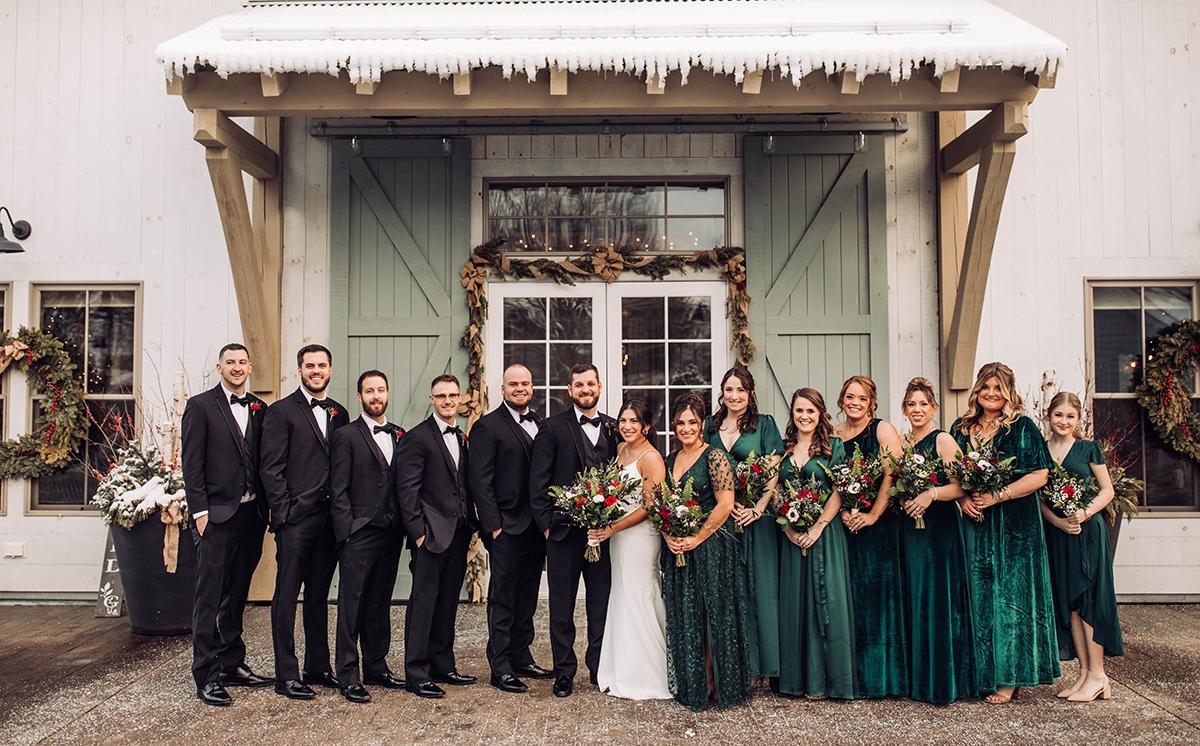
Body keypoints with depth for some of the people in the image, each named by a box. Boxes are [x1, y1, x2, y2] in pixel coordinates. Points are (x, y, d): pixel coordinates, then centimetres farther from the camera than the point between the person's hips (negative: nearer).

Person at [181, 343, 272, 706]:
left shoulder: (259, 409, 12)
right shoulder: (200, 406, -1)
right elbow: (191, 465, -6)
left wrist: (267, 507, 5)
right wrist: (200, 511, -12)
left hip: (251, 514, 5)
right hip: (216, 515, -5)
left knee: (237, 595, 14)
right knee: (209, 598, -2)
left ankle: (232, 664, 25)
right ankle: (206, 676, 4)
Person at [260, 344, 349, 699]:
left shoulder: (339, 413, 14)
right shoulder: (281, 411, -3)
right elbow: (270, 468, -7)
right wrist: (286, 511, -12)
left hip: (329, 519, 6)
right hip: (295, 519, -5)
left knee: (319, 596, 14)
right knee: (287, 596, 1)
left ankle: (318, 666, 24)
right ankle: (286, 675, 8)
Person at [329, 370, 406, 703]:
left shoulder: (399, 436, 12)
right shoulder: (346, 436, -3)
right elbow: (338, 491, -6)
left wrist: (404, 526, 5)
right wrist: (346, 533, -11)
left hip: (391, 534, 5)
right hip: (359, 534, -5)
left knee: (380, 603, 13)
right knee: (352, 604, 0)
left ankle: (376, 667, 24)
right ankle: (348, 675, 8)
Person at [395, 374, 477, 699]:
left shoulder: (461, 439, 14)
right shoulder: (416, 438, -8)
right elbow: (407, 490, -12)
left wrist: (471, 526, 10)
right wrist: (418, 533, -15)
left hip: (459, 535, 7)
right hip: (431, 535, -7)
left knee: (448, 603, 14)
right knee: (423, 602, 0)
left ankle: (443, 666, 25)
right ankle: (417, 674, 8)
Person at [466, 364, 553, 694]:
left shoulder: (539, 424, 13)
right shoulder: (487, 426, -8)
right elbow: (479, 481, -11)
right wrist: (493, 525, -15)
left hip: (536, 527, 7)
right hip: (507, 529, -7)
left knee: (527, 598, 15)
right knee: (502, 600, 2)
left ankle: (521, 658, 27)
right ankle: (500, 668, 11)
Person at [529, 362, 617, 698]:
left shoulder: (613, 428, 9)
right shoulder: (553, 428, -2)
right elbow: (538, 481, -4)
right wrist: (546, 523, -9)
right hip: (564, 531, -3)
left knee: (602, 603, 10)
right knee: (562, 605, 8)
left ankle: (598, 667, 26)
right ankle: (564, 673, 20)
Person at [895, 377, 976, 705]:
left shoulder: (943, 440, -5)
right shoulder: (902, 442, 13)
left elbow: (962, 486, -12)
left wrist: (932, 494, -24)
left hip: (940, 527, -6)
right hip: (909, 528, 6)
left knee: (939, 600, -3)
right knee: (914, 601, 8)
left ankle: (944, 682, 7)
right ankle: (919, 679, 18)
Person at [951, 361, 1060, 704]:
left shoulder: (1022, 428, -3)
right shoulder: (961, 429, 11)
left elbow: (1040, 475, -10)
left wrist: (997, 496, -16)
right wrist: (963, 499, -4)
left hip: (1014, 524, -4)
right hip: (975, 524, 5)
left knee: (1010, 593, -2)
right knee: (980, 596, 7)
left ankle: (1009, 679, 6)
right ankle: (984, 674, 15)